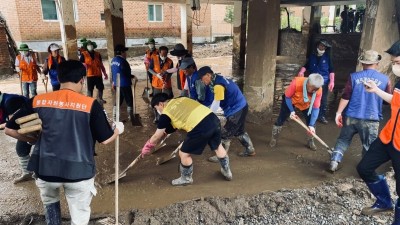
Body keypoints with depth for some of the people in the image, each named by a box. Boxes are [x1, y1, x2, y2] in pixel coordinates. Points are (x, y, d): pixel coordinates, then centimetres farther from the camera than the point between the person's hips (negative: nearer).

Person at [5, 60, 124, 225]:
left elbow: (10, 129, 7)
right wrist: (118, 129, 16)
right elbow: (105, 139, -5)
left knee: (50, 202, 34)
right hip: (79, 171, -2)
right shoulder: (90, 104, -9)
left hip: (45, 169, 3)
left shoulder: (38, 101, -1)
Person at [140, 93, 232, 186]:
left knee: (184, 154, 16)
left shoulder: (166, 113, 6)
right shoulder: (181, 99, 22)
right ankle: (227, 171, 51)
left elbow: (157, 136, 15)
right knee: (217, 146, 32)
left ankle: (186, 178, 39)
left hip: (200, 128, -7)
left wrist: (147, 147, 33)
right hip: (213, 118, 7)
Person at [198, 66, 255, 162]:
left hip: (236, 110, -10)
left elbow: (216, 104, -21)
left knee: (225, 134, -1)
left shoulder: (218, 84, -24)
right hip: (241, 107, 10)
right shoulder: (219, 79, 7)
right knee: (239, 131, 25)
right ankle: (250, 150, 39)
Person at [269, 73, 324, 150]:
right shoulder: (296, 82, -40)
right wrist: (292, 111, -29)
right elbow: (287, 97, -24)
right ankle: (274, 139, 14)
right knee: (281, 119, -5)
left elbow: (316, 108, -25)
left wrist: (311, 125, -31)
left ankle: (310, 141, 17)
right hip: (291, 100, -2)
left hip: (306, 104, 2)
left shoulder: (318, 90, -31)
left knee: (312, 121, -6)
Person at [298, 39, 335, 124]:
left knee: (323, 99, 1)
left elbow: (331, 70, -1)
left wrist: (332, 81, -10)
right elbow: (306, 66, 13)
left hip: (324, 81, -2)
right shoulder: (312, 56, 7)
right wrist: (301, 71, -8)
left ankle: (322, 116, 10)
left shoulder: (327, 57, 1)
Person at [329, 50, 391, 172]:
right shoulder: (385, 79, -1)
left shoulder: (354, 76, -3)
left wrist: (339, 112, -4)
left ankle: (334, 161, 13)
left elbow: (345, 97, -7)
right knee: (368, 147, 12)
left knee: (343, 140, 18)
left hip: (351, 116, 1)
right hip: (371, 120, -1)